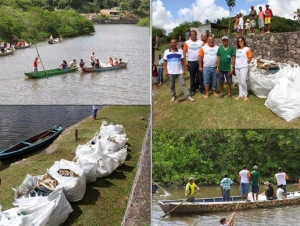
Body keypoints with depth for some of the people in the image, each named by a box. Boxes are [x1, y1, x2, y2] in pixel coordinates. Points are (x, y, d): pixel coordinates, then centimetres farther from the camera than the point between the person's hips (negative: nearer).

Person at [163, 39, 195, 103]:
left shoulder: (180, 51, 4)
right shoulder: (166, 52, 1)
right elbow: (165, 62, 1)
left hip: (179, 72, 0)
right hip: (171, 72, 0)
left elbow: (182, 61, 5)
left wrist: (183, 69, 1)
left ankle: (188, 96, -1)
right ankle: (173, 96, 25)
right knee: (172, 85, 10)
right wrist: (165, 71, -5)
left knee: (183, 84, -1)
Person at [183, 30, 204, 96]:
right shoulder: (187, 42, 0)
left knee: (200, 75, 7)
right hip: (191, 61, -1)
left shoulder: (201, 42, 2)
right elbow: (184, 52, 1)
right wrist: (185, 61, -6)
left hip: (199, 61, 1)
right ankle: (192, 89, 13)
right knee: (192, 76, 6)